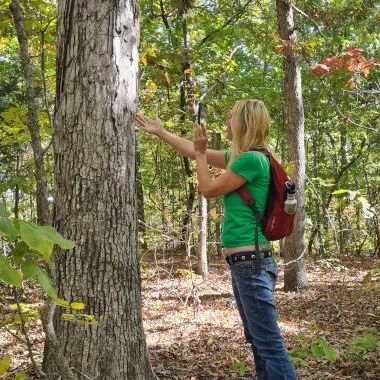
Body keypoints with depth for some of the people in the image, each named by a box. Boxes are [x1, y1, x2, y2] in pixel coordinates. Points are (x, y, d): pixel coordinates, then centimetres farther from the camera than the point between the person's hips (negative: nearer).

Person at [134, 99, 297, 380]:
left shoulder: (252, 159, -14)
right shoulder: (242, 157, 14)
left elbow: (209, 190, -6)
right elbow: (195, 152, 25)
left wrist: (201, 152, 4)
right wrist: (159, 131, 30)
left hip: (251, 261, -10)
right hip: (243, 261, 10)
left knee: (269, 343, -7)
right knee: (258, 341, 15)